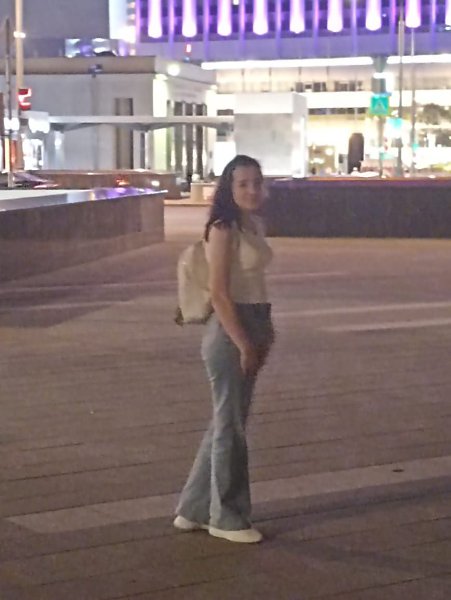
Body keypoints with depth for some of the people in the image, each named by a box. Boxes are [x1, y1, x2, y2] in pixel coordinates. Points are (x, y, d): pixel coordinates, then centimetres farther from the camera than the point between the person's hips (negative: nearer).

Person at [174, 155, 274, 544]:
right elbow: (219, 294, -19)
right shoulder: (224, 230, -15)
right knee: (231, 427, 2)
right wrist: (244, 344, -19)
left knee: (227, 422, 16)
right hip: (230, 332, -9)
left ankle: (195, 510, 26)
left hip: (252, 328, 9)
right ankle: (226, 517, 16)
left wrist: (264, 335, 14)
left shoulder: (253, 226, 11)